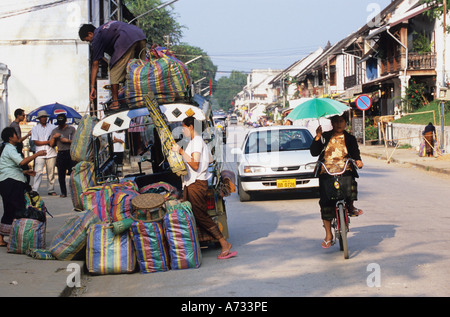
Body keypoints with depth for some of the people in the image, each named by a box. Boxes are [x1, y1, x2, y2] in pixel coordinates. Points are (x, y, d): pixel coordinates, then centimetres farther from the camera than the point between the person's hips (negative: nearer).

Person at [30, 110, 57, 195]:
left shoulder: (52, 127, 12)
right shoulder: (35, 128, 8)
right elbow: (36, 142, 0)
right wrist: (48, 142, -7)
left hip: (51, 153, 2)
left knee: (51, 172, 4)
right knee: (38, 172, -11)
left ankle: (51, 190, 13)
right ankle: (35, 190, -11)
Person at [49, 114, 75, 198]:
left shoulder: (71, 129, 9)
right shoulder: (55, 131, 16)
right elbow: (51, 144, 13)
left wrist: (67, 140, -12)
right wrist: (54, 137, -3)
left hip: (70, 153, -2)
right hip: (60, 154, 3)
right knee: (61, 174, 0)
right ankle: (63, 192, 7)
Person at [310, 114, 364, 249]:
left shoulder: (350, 138, 15)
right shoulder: (325, 137, 15)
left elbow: (356, 154, 7)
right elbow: (314, 152, 6)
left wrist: (358, 161, -15)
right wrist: (317, 137, -6)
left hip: (345, 170, 0)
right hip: (326, 171, 0)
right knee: (325, 202, -11)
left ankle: (350, 206, -1)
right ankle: (328, 235, -3)